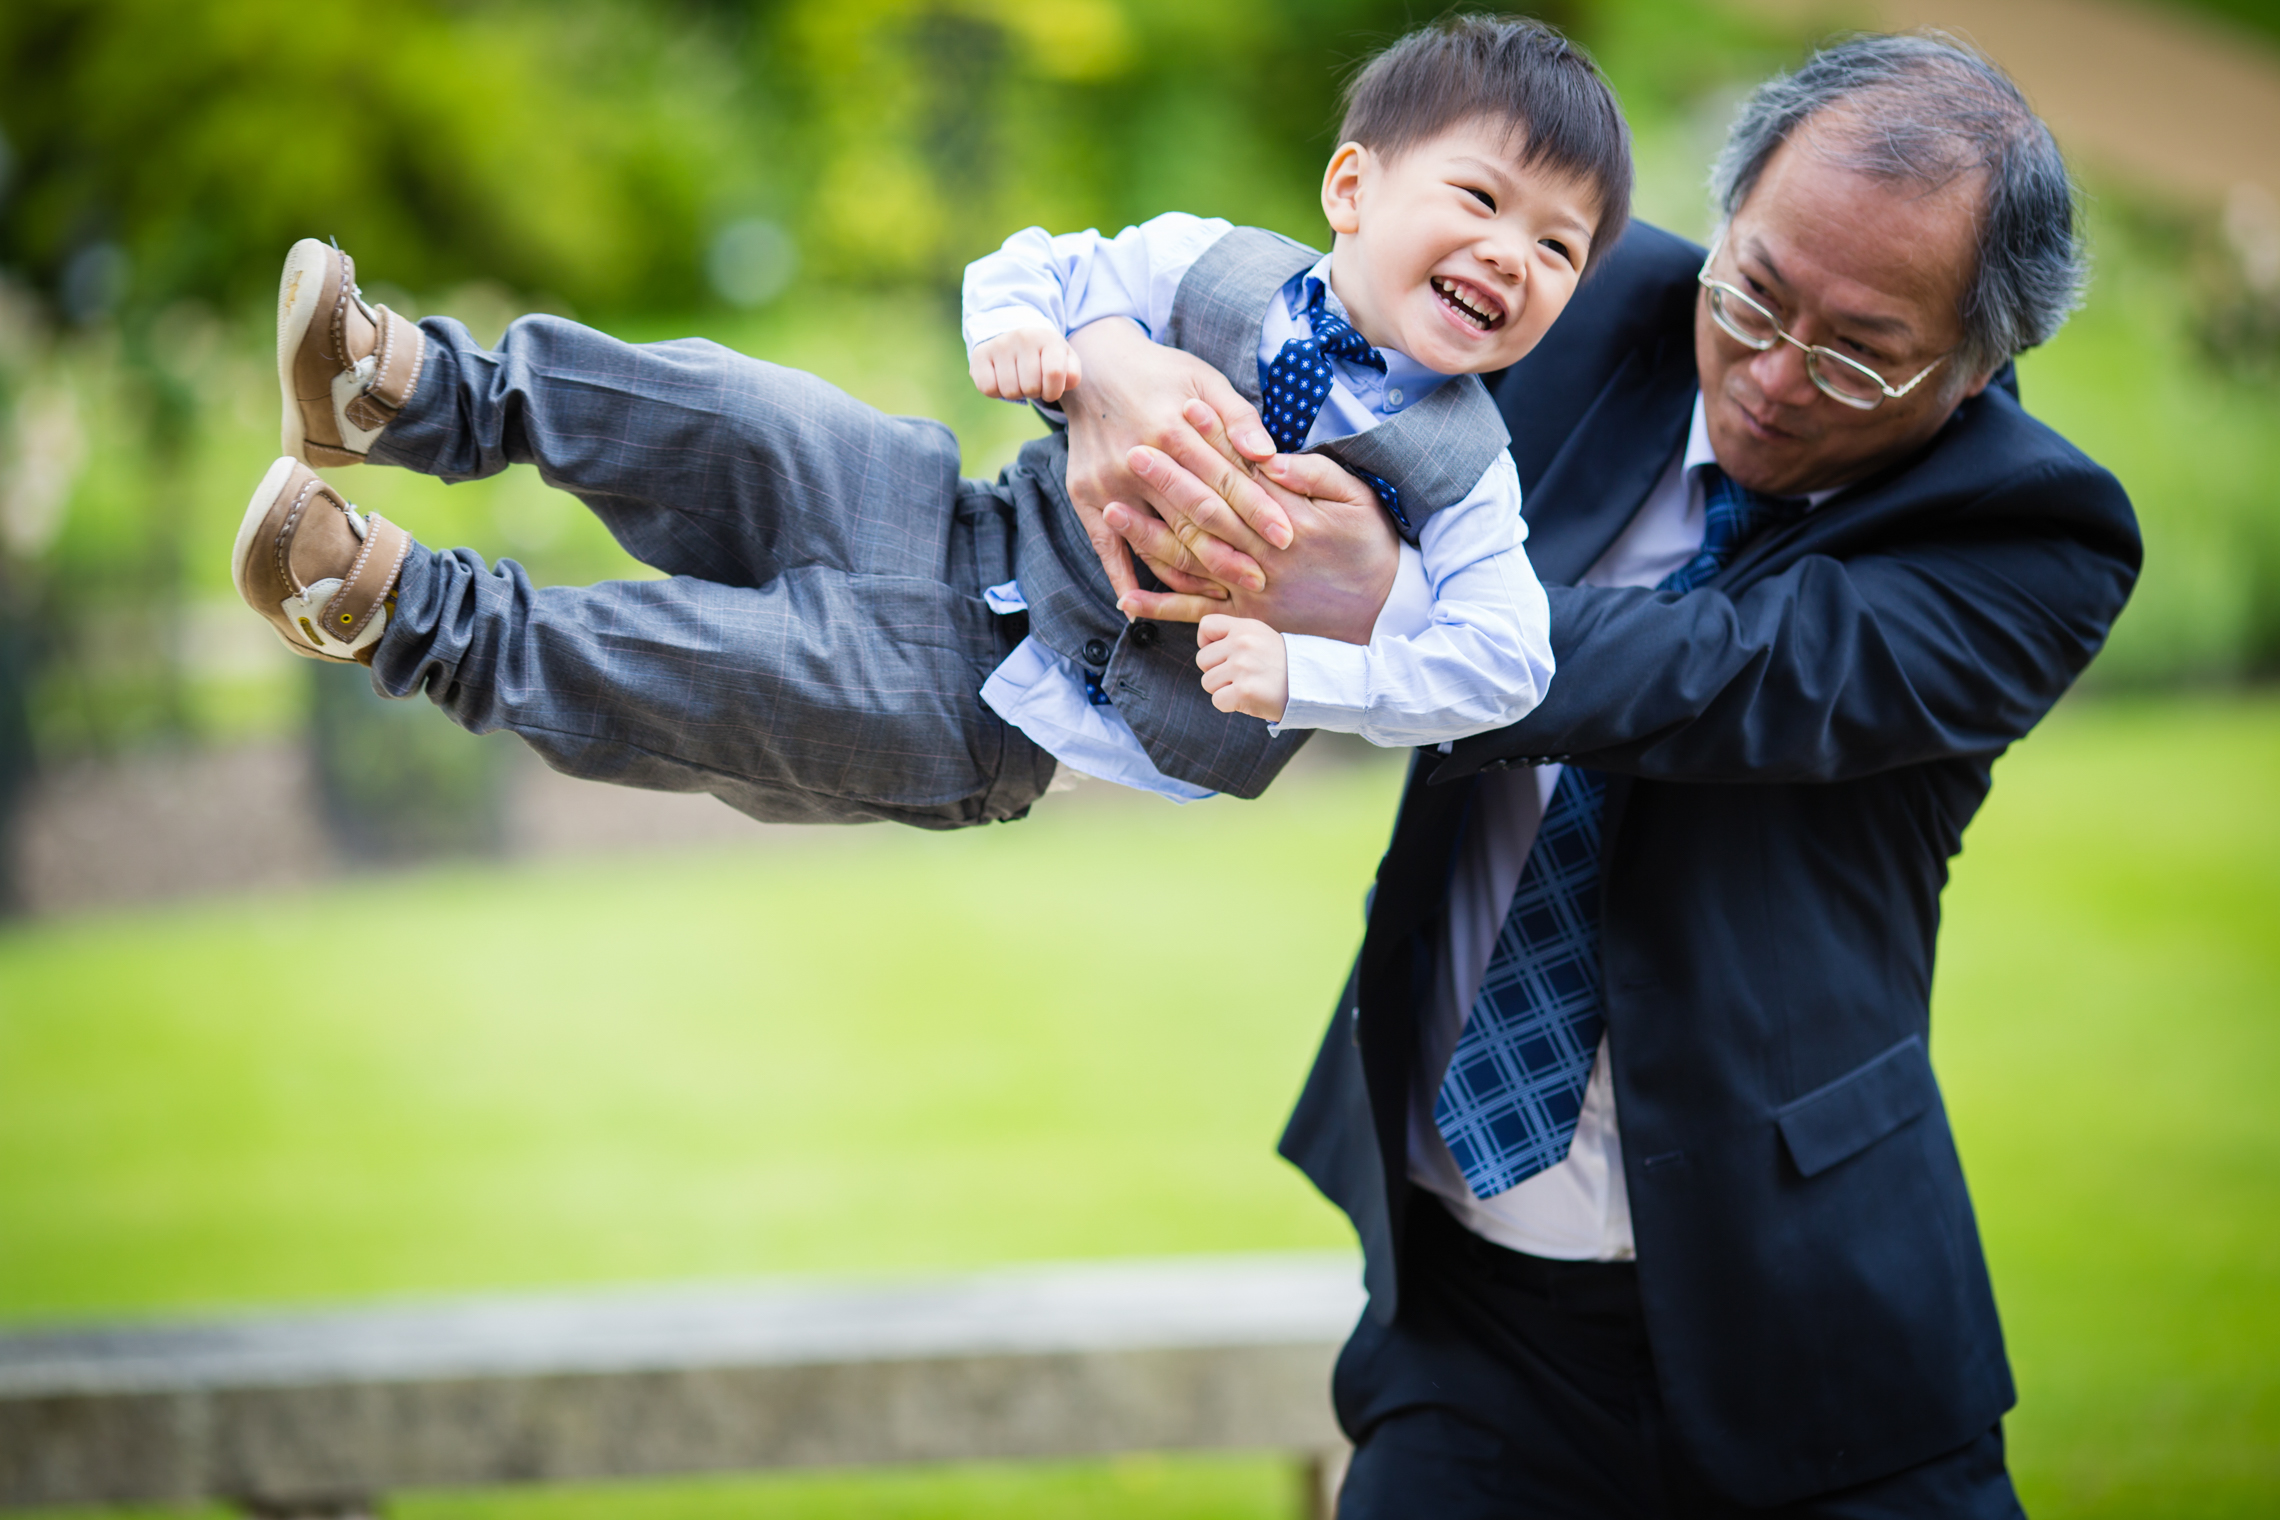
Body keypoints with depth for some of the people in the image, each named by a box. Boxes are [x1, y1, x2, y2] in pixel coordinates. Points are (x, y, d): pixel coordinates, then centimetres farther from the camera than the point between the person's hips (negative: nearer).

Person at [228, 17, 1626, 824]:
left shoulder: (1460, 471, -10)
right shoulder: (1216, 264, -2)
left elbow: (1500, 660, -15)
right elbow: (1041, 268, 7)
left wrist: (1301, 671, -27)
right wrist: (1016, 319, -18)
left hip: (993, 720, -3)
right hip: (968, 541, 4)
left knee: (721, 674, -20)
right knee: (744, 425, -17)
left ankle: (407, 616, -19)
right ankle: (421, 390, -17)